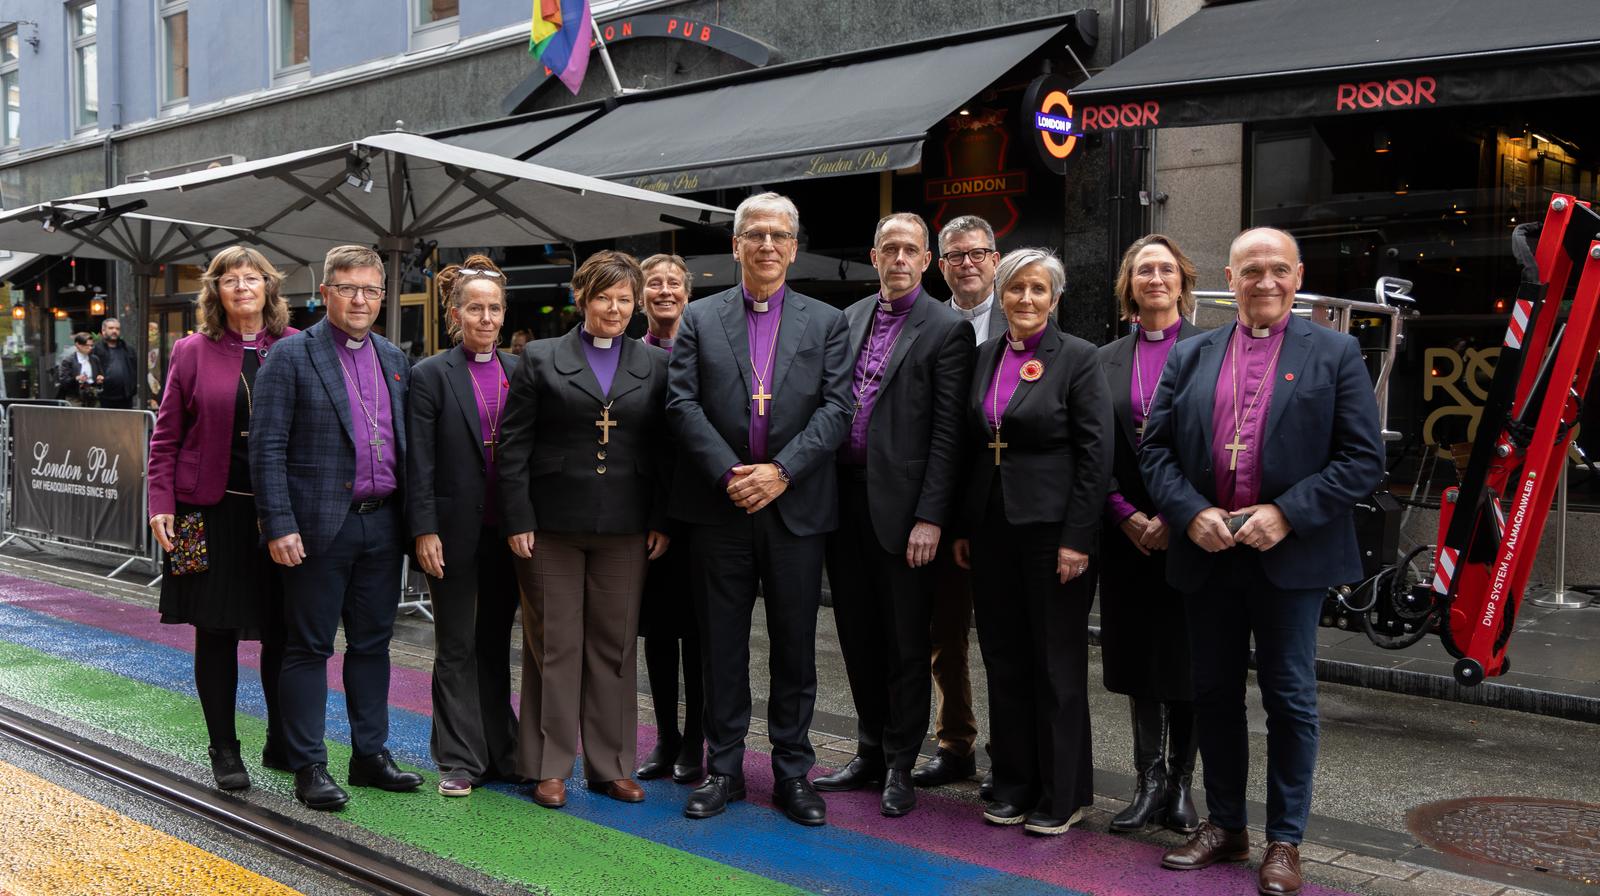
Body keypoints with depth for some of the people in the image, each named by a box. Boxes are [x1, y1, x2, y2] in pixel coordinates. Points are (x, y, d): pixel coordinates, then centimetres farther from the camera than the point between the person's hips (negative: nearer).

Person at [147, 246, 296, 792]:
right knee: (216, 632, 5)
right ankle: (224, 751, 18)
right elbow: (166, 435, 3)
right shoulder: (194, 351, 2)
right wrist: (161, 503, -5)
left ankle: (281, 742, 25)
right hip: (213, 511, -1)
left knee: (283, 631, 8)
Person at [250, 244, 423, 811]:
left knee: (372, 643, 13)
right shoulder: (292, 356, -5)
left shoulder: (394, 359, 13)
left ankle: (370, 755, 24)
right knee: (309, 647, 3)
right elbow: (268, 447, -9)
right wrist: (279, 525, -16)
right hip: (321, 525, -5)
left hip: (382, 523, 6)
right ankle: (308, 769, 11)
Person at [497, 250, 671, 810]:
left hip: (624, 530, 2)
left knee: (614, 647, 8)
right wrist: (518, 520, -8)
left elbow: (665, 448, 8)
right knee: (554, 646, 4)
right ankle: (548, 767, 15)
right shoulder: (541, 359, 3)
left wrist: (662, 522, 1)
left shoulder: (655, 365, 9)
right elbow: (514, 446, -1)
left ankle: (609, 765, 19)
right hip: (552, 526, -2)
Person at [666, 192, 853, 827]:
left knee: (795, 646, 7)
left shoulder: (827, 322, 7)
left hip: (795, 506, 0)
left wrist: (781, 471, -15)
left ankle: (792, 771, 19)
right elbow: (682, 404, -2)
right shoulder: (700, 319, 8)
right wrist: (730, 474, -13)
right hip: (719, 507, 0)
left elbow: (836, 409, -3)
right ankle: (723, 768, 21)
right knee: (721, 644, 8)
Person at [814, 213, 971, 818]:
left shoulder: (947, 330, -4)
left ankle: (899, 767, 17)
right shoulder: (848, 319, 13)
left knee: (906, 642, 4)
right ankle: (870, 752, 29)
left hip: (900, 507, -5)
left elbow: (947, 432, -9)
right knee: (857, 633, 14)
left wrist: (930, 517, -15)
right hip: (844, 497, 6)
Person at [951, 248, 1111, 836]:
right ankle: (1015, 784, 25)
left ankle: (1063, 794, 15)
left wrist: (1077, 539, -14)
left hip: (1051, 526, -6)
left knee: (1057, 664, 3)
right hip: (992, 527, 6)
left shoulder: (1077, 358, -6)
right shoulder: (985, 356, 10)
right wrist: (961, 526, 9)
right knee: (1004, 659, 12)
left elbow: (1096, 452, -10)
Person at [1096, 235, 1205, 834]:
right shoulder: (1106, 361, 10)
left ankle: (1181, 782, 16)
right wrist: (1127, 517, -5)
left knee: (1186, 656, 3)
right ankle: (1150, 779, 18)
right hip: (1128, 532, 3)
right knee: (1137, 656, 7)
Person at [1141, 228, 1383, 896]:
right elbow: (1155, 448, 6)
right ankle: (1224, 827, 27)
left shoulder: (1335, 354, 0)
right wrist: (1192, 512, -11)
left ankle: (1284, 841, 19)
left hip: (1291, 555, -3)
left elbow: (1364, 459, -5)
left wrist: (1285, 513, -16)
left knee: (1290, 700, 5)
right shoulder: (1190, 357, 9)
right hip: (1207, 552, 3)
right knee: (1214, 694, 12)